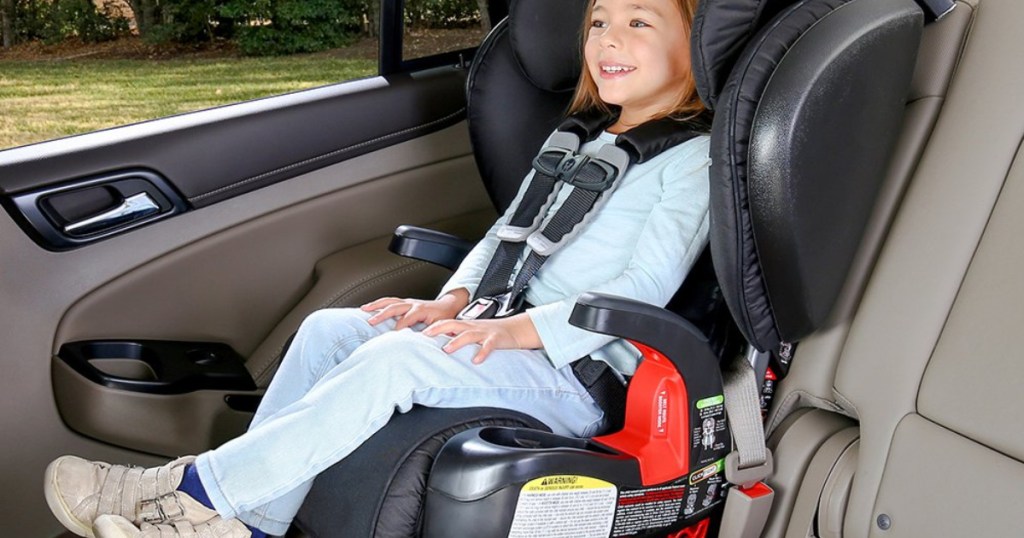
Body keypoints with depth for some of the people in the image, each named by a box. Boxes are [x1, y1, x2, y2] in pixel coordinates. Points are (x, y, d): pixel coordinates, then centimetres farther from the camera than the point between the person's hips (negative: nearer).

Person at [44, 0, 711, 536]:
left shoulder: (693, 159, -4)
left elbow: (647, 285, -14)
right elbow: (504, 234, 21)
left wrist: (520, 329, -23)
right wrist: (456, 299, 1)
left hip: (580, 376, -8)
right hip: (506, 336, 8)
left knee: (395, 357, -29)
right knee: (328, 329, -9)